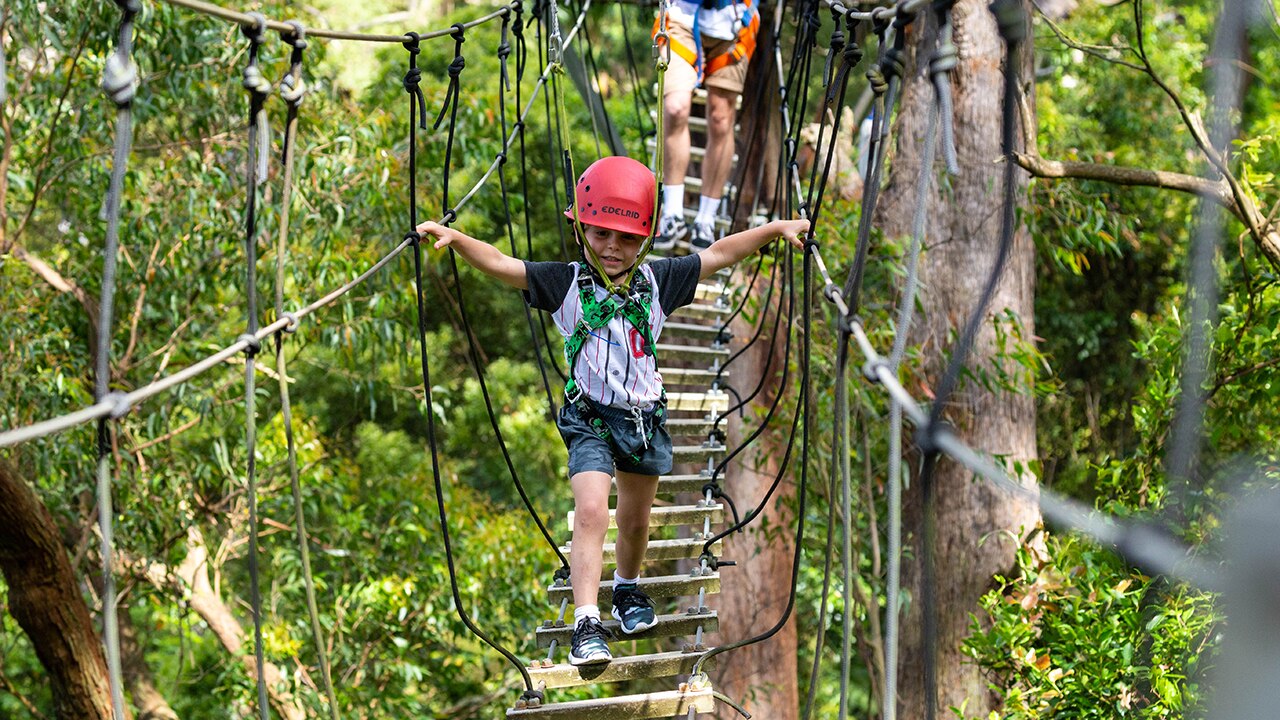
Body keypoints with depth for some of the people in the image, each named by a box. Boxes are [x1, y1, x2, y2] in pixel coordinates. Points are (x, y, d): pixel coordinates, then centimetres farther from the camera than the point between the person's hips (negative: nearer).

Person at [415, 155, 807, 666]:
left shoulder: (657, 281, -2)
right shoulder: (566, 283, -9)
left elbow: (718, 255, 5)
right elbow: (502, 265, -18)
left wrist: (776, 229, 3)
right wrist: (456, 239, -33)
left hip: (645, 417, 4)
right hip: (591, 418, -3)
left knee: (635, 518, 19)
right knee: (591, 511, -20)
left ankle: (628, 586, 47)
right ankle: (586, 624, -22)